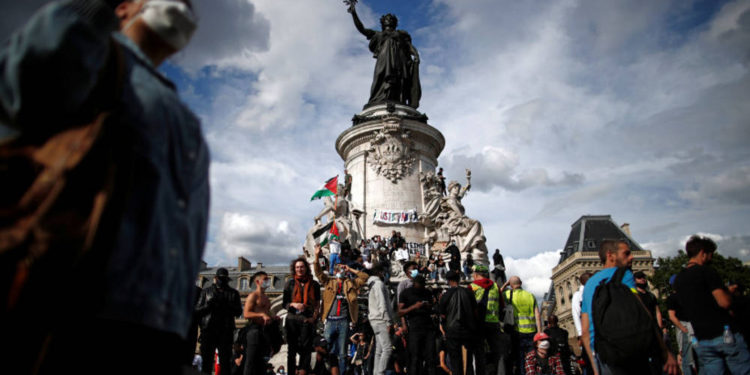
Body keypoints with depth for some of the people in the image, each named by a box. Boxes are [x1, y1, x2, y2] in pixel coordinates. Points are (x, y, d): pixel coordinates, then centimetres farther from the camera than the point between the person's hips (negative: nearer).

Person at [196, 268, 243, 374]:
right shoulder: (206, 291, 15)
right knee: (207, 361, 1)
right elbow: (197, 311, 9)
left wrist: (227, 306, -12)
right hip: (208, 330, 0)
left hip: (226, 331, 0)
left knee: (225, 361, -2)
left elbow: (238, 311, 5)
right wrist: (208, 305, -11)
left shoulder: (233, 293, 15)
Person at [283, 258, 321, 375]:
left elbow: (317, 304, 10)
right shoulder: (290, 283, 8)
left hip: (307, 320, -1)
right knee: (292, 349, 5)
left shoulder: (314, 284, 7)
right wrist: (294, 304, -10)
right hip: (292, 319, 1)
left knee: (305, 348, -8)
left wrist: (314, 317, -4)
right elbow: (284, 303, 9)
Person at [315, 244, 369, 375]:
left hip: (344, 322, 1)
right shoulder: (329, 281, 10)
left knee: (342, 353, 7)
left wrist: (350, 269, 8)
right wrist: (317, 256, -14)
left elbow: (364, 277, 8)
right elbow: (318, 273, 0)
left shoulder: (350, 283, 11)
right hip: (330, 321, 0)